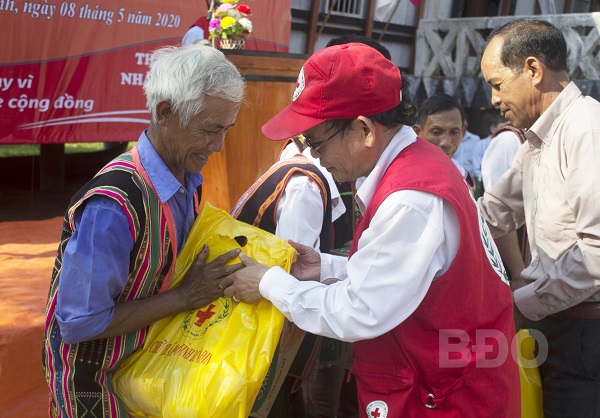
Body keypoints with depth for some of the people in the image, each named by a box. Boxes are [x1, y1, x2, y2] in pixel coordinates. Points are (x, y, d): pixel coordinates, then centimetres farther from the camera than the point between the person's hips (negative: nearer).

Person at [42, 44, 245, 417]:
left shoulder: (187, 177, -7)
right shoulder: (113, 204, -33)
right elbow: (79, 323, -28)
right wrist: (186, 296, -24)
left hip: (149, 357, 7)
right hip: (94, 378, -7)